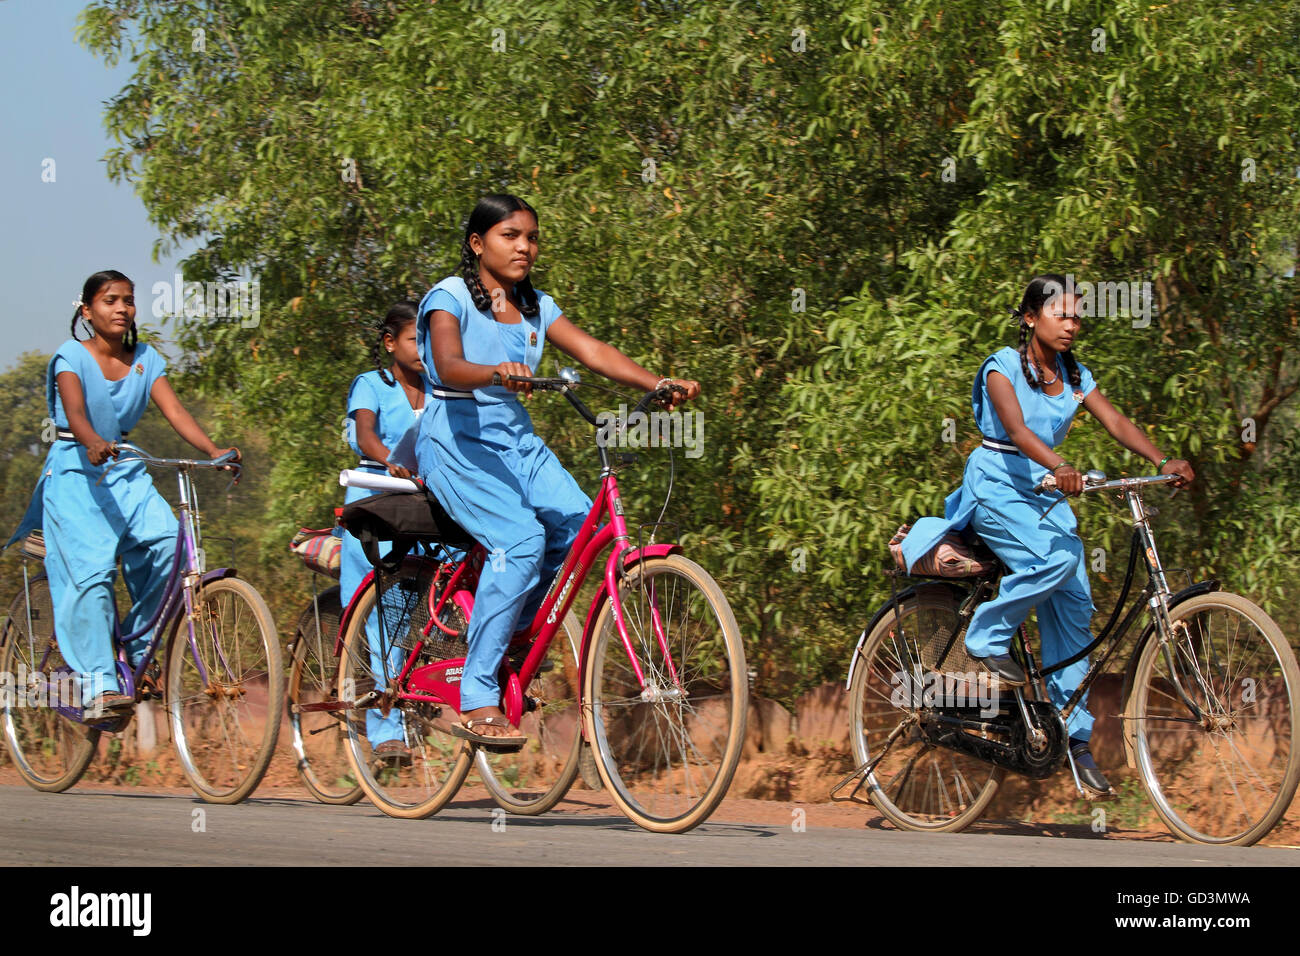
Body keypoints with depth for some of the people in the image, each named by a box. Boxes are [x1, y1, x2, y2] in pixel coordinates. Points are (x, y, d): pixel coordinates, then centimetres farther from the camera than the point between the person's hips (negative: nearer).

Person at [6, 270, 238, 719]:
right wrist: (93, 444, -48)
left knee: (167, 541, -20)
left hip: (126, 473, 4)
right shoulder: (72, 356, -9)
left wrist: (213, 450, -25)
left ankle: (139, 642, 1)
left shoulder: (146, 359, 4)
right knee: (93, 570, -20)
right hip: (75, 472, -4)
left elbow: (174, 410, -8)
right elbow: (75, 413, -26)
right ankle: (97, 685, -21)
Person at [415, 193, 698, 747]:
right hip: (457, 440, -7)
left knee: (576, 521, -19)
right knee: (521, 539, -28)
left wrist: (659, 384, -18)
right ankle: (476, 702, -25)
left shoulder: (535, 307, 11)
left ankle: (511, 635, 3)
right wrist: (497, 372, -47)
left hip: (516, 440, 7)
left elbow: (592, 352, -2)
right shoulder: (450, 298, -7)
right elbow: (449, 365, -25)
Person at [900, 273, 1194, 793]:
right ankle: (988, 635, -9)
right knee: (1055, 559, -32)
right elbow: (1017, 428, -27)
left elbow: (1117, 423, -5)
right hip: (996, 485, -6)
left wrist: (1163, 461, -22)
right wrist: (1059, 467, -45)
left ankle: (1074, 735, 2)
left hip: (1044, 491, 6)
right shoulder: (1004, 367, -11)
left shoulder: (1073, 376, 6)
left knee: (1073, 607, -3)